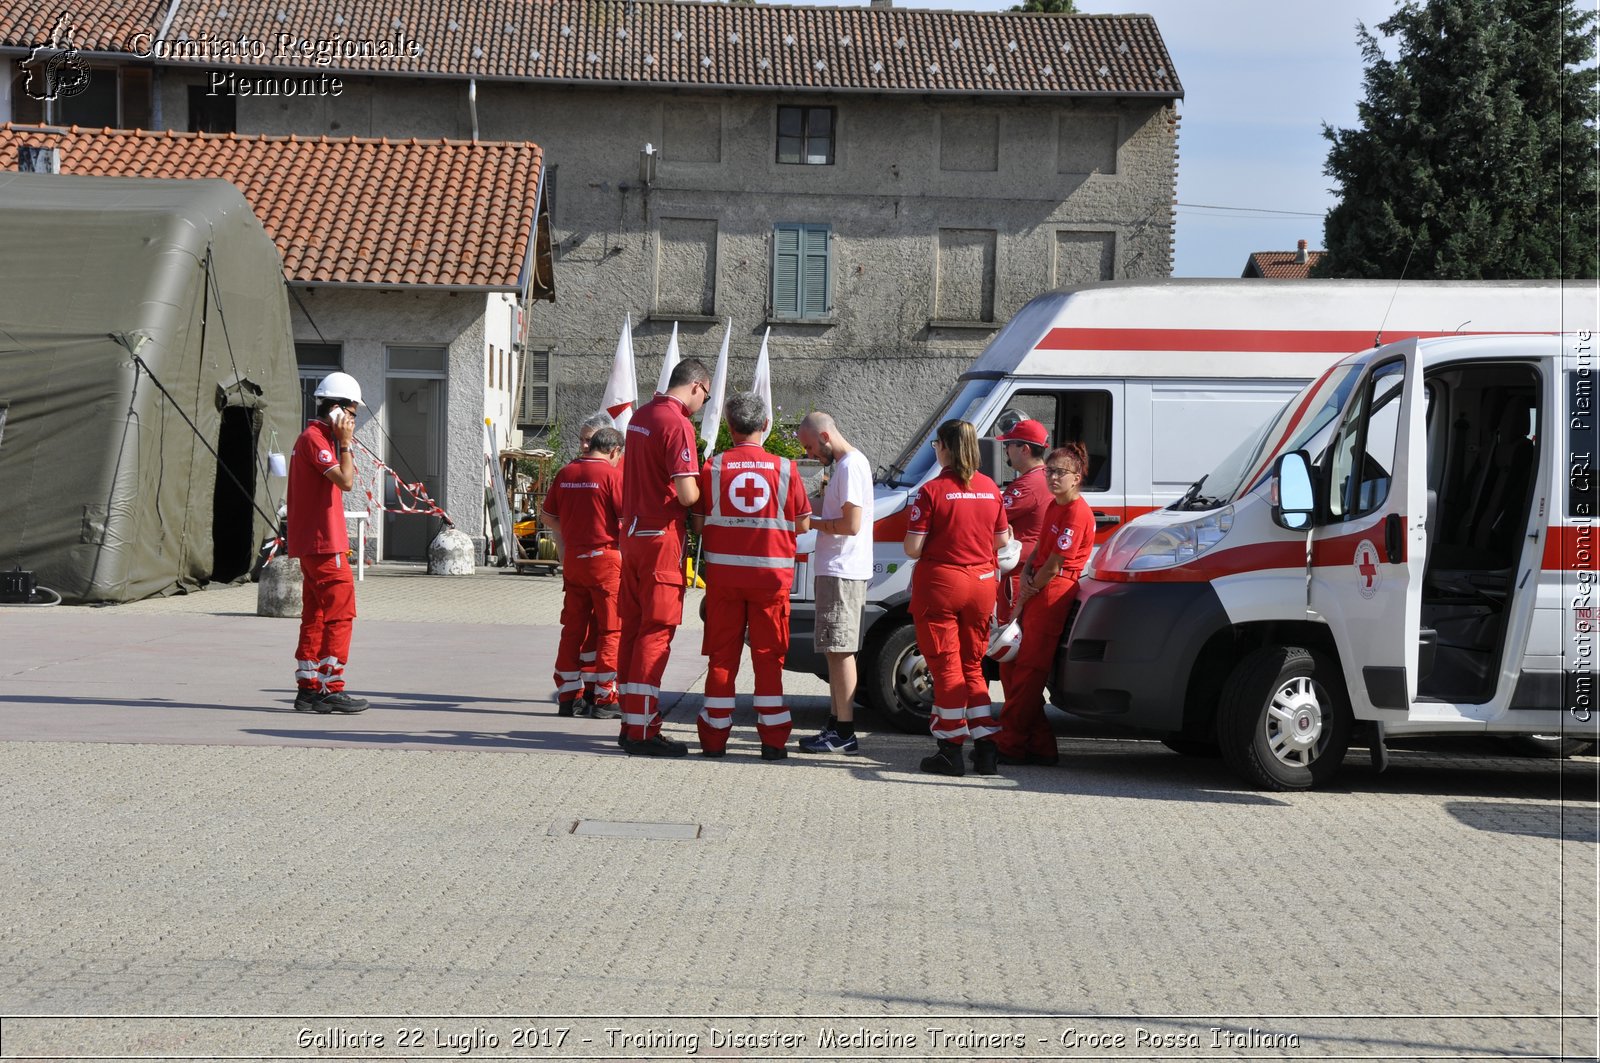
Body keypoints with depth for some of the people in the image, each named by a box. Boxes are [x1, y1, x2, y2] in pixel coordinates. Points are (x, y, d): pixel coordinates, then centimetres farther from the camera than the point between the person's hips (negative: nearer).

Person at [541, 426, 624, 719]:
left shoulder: (565, 473, 7)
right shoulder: (612, 475, -10)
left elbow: (548, 515, 14)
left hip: (572, 559, 6)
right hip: (605, 557, -6)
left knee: (573, 628, 11)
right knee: (609, 630, 1)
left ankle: (568, 696, 15)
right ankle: (604, 699, 1)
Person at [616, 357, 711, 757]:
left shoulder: (640, 416, 12)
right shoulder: (677, 424, -16)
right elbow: (687, 494, -21)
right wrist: (706, 495, -1)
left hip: (632, 533, 9)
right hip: (662, 536, -9)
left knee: (633, 628, 13)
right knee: (656, 633, -5)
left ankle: (631, 723, 19)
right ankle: (643, 731, -4)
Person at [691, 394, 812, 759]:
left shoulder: (713, 467, -4)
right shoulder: (784, 468, -4)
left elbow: (699, 523, 0)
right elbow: (802, 524, 1)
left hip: (724, 574, 0)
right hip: (771, 574, 0)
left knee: (722, 655, 9)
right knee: (768, 655, 7)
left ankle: (715, 735, 11)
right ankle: (773, 739, 7)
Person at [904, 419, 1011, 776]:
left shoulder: (932, 491, -13)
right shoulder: (990, 489, 3)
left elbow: (913, 548, -15)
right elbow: (1002, 540, 10)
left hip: (940, 583, -5)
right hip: (981, 584, 5)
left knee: (946, 668, 3)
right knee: (972, 667, 16)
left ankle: (951, 751, 5)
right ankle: (985, 747, 12)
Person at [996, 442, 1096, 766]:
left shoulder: (1077, 513, -14)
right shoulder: (1054, 507, 17)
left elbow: (1054, 565, -15)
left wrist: (1029, 591, -6)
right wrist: (1025, 577, 1)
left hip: (1053, 593, -11)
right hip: (1035, 591, 11)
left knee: (1028, 672, -8)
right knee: (1010, 667, 10)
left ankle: (1008, 746, -5)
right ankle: (1040, 746, 14)